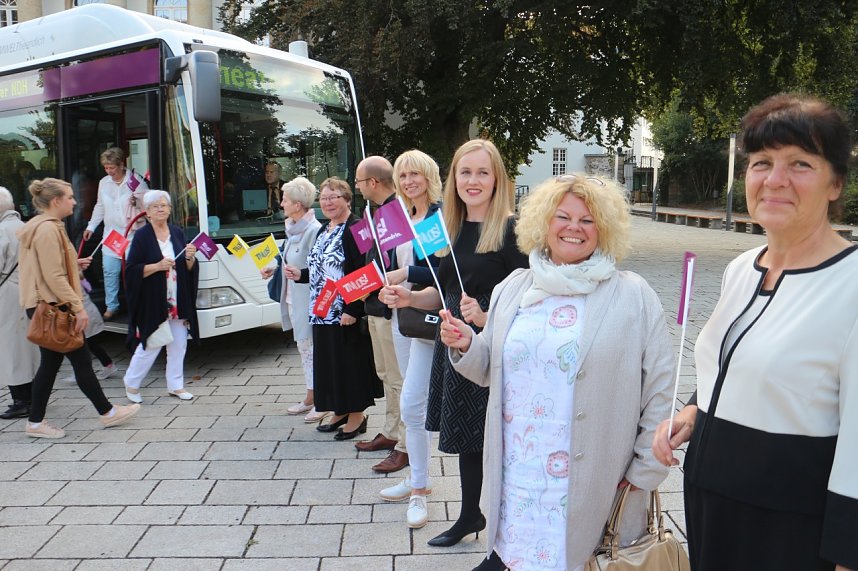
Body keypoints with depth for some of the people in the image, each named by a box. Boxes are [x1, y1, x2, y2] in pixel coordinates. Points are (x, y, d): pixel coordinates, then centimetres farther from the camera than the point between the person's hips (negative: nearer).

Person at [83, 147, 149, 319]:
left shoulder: (136, 180, -8)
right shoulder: (103, 183, 8)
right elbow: (100, 207, 20)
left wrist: (137, 202, -22)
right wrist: (91, 227, 18)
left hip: (133, 235, -4)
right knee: (110, 271, 3)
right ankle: (111, 306, 14)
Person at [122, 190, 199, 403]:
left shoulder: (177, 233, 9)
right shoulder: (142, 236, -5)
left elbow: (190, 269, 12)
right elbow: (131, 270, -10)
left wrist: (190, 258, -9)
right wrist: (157, 266, -21)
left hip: (178, 302, 5)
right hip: (153, 303, -5)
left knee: (179, 344, 8)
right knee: (151, 345, -2)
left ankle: (175, 385, 21)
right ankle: (131, 383, 19)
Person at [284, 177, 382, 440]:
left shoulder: (355, 229, -13)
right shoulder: (324, 231, 15)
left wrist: (352, 309, -23)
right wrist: (300, 275, 8)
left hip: (346, 312, -9)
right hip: (323, 311, 9)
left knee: (350, 360, 1)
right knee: (329, 360, 14)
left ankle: (357, 414, 14)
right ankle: (341, 411, 28)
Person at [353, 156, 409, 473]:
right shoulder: (381, 211, 13)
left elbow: (393, 266, -23)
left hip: (390, 307, -10)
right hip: (376, 306, 10)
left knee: (398, 378, -2)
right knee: (386, 374, 19)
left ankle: (405, 445, 8)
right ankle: (391, 432, 32)